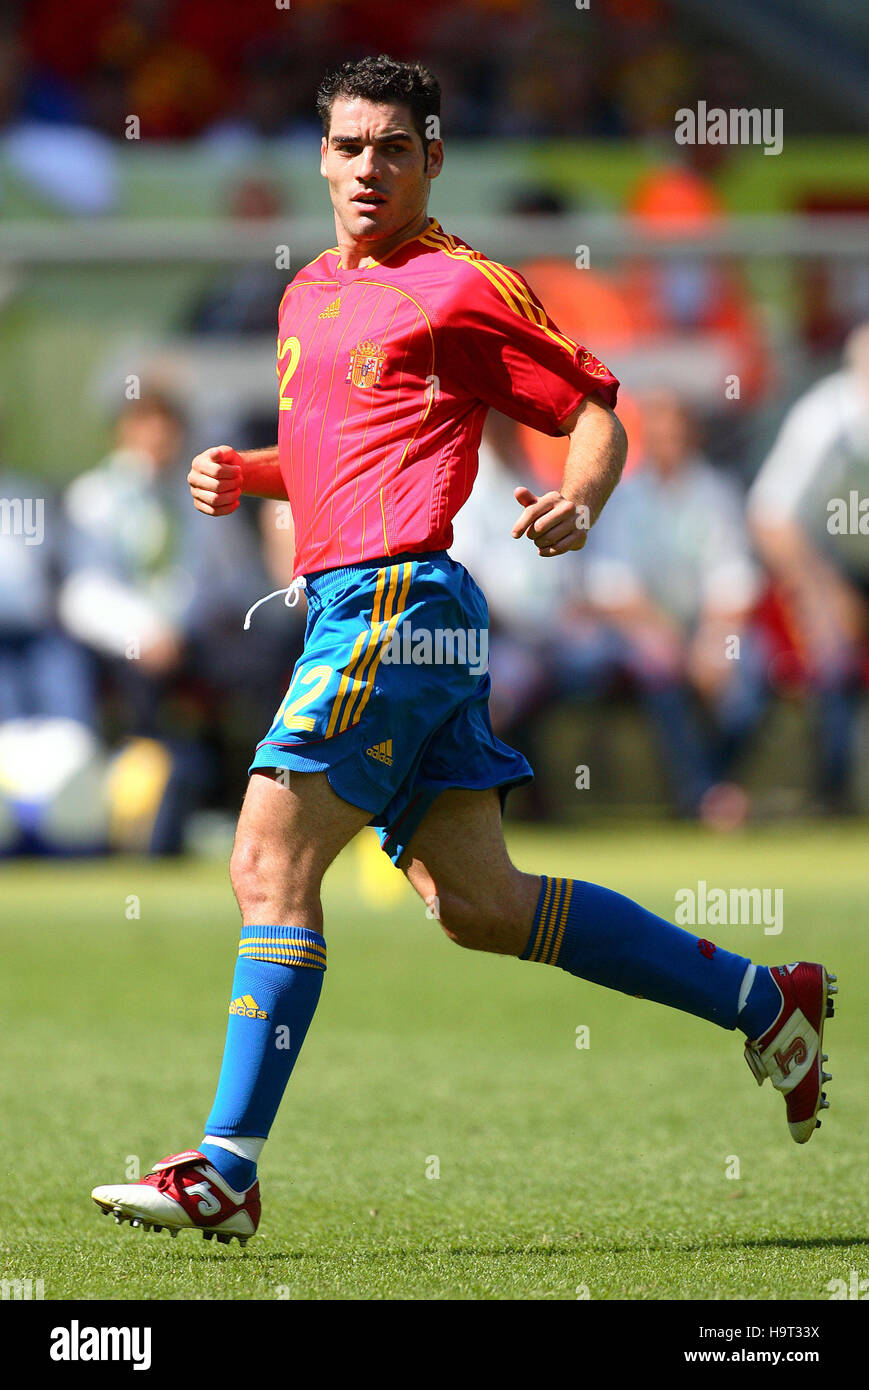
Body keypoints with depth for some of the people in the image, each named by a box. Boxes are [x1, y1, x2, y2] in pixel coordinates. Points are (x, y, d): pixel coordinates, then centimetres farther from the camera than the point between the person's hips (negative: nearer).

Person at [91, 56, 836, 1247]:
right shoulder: (308, 295, 21)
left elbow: (596, 406, 0)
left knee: (271, 867, -13)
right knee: (477, 901, 8)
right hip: (345, 602, 9)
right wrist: (245, 474, 14)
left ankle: (225, 1170, -12)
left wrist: (578, 505, -18)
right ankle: (766, 1002, 18)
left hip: (397, 601, -9)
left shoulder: (461, 287, -3)